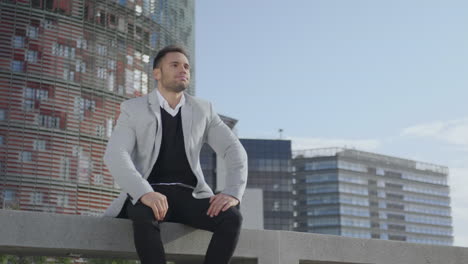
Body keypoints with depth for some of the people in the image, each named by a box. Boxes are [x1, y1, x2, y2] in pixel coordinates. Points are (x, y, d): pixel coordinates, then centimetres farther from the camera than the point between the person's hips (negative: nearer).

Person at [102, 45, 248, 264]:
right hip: (147, 196, -2)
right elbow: (115, 156, -12)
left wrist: (233, 193, -20)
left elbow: (235, 151, 1)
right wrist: (144, 193, -31)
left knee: (231, 218, -29)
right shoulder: (133, 109, 3)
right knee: (144, 219, -39)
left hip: (189, 196, 3)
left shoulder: (203, 110, 11)